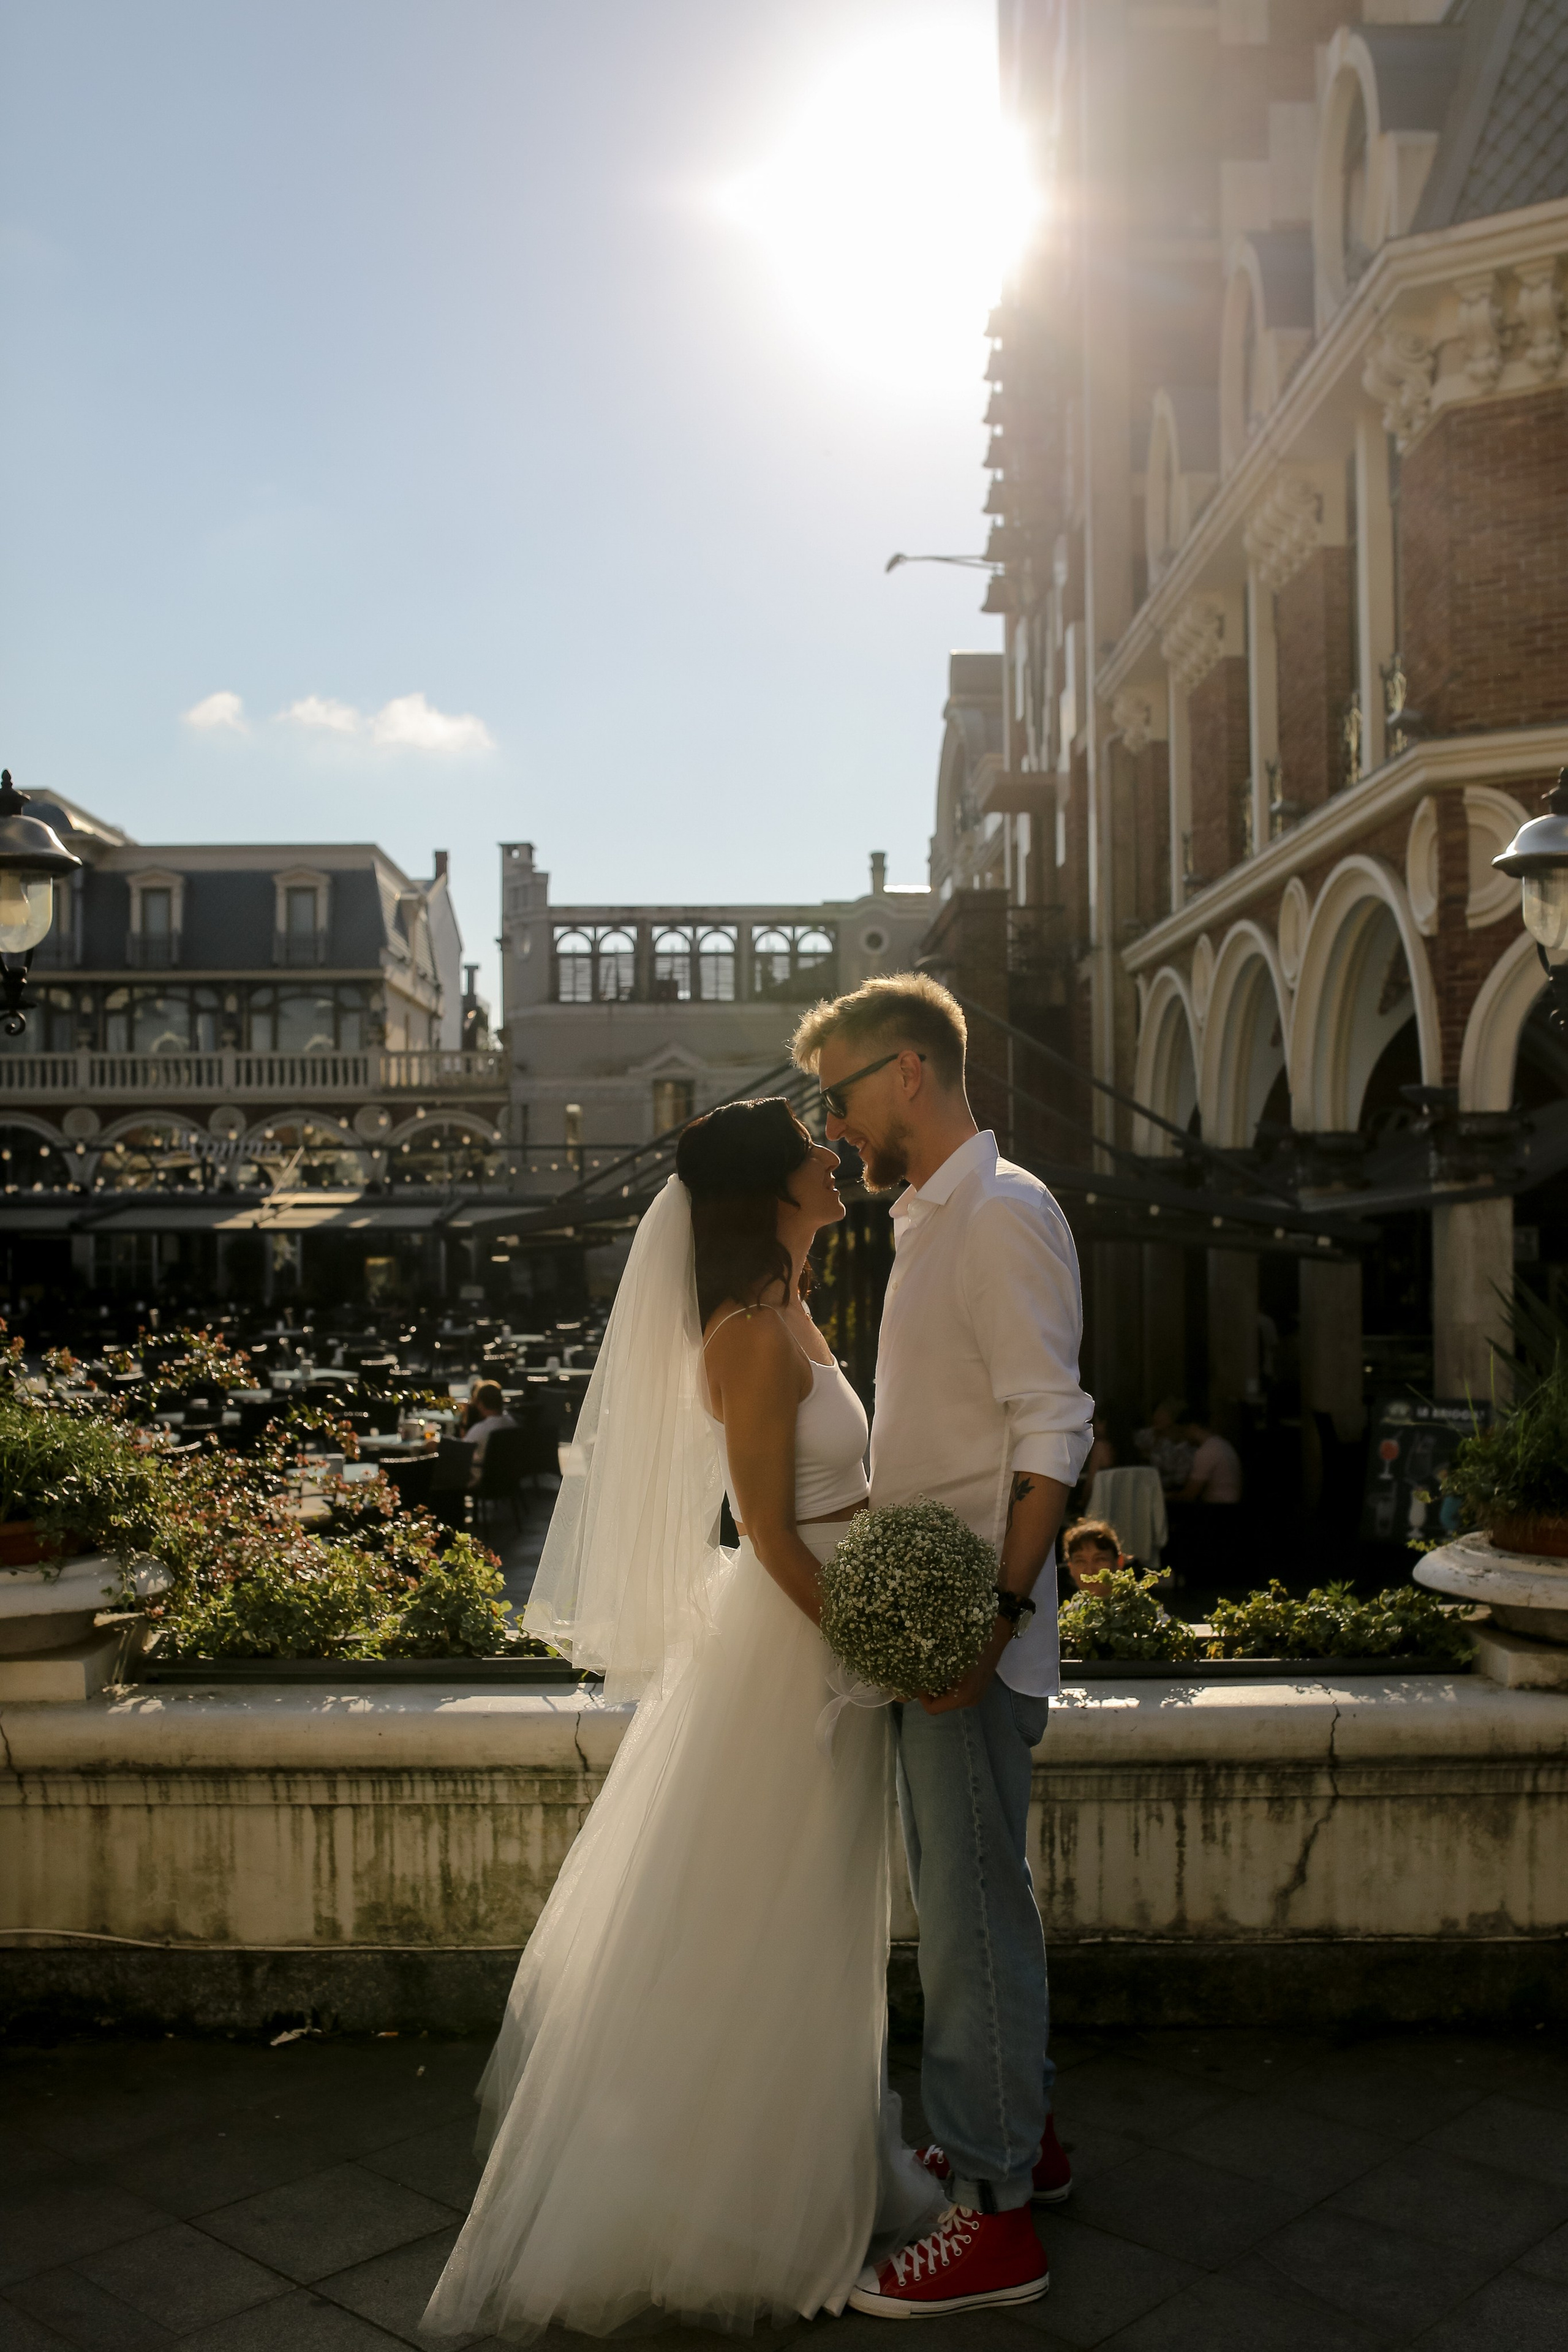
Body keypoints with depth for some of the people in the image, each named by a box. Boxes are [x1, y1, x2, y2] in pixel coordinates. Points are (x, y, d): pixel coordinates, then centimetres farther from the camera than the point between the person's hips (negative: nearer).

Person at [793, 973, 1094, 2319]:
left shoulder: (1001, 1214, -15)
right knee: (972, 1896, 20)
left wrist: (999, 1610, -23)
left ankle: (996, 2218, 15)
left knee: (974, 1911, 1)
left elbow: (1054, 1437, -21)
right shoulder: (929, 1219, 14)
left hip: (975, 1627, -9)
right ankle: (1023, 2134, 37)